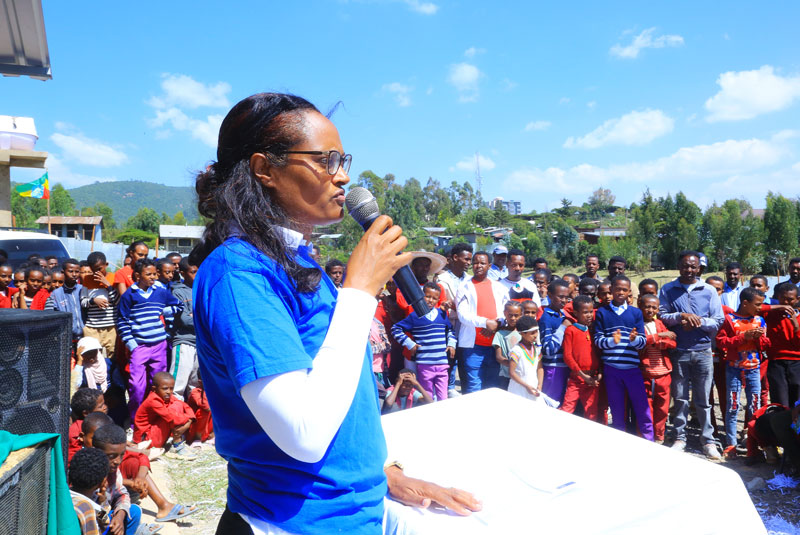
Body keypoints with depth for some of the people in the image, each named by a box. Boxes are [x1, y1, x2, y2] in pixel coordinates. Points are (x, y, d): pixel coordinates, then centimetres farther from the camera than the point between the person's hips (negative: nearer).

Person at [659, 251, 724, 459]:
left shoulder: (709, 290, 5)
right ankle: (680, 437, 20)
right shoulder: (667, 290, 4)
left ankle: (708, 440, 16)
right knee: (680, 398, 8)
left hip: (703, 351, 0)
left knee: (703, 399, 6)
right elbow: (661, 315, -4)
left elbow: (718, 321, 1)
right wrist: (681, 316, -18)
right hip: (678, 352, 0)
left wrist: (698, 321, -14)